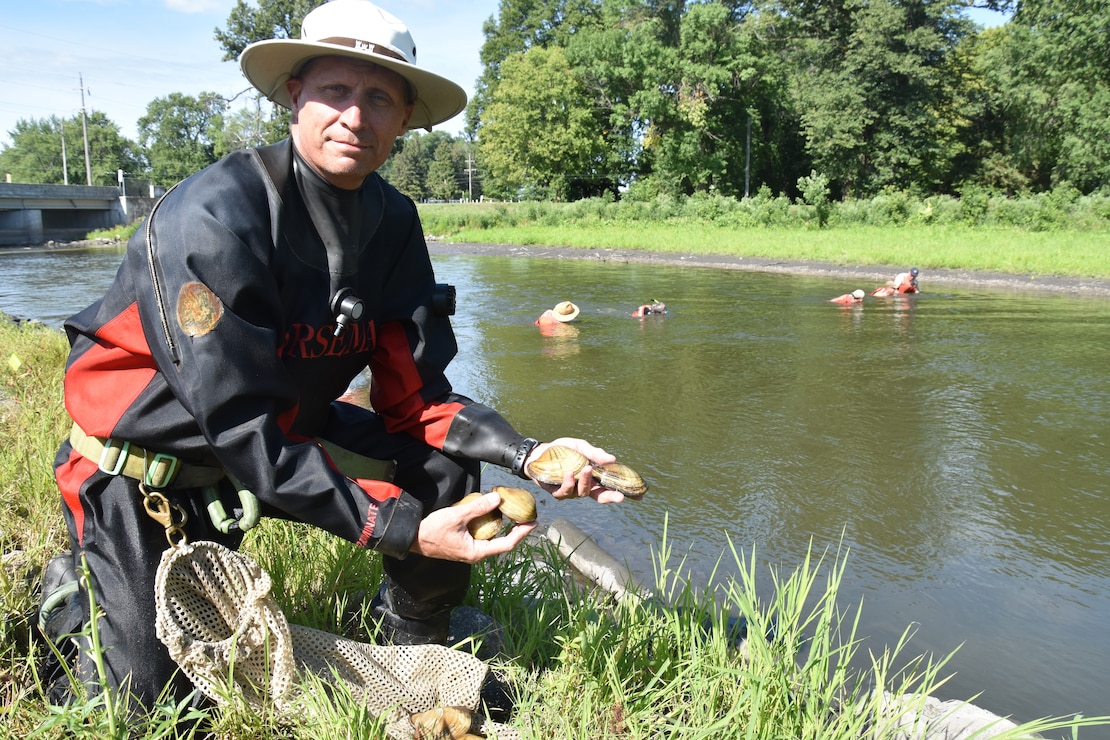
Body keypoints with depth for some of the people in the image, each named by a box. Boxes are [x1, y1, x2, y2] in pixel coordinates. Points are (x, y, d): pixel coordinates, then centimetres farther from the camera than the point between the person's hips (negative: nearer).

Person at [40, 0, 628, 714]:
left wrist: (530, 454, -26)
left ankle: (413, 652, 12)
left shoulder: (393, 221, -11)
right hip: (146, 466, -5)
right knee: (150, 699, -3)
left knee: (445, 469, -10)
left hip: (281, 430, 6)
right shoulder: (215, 215, -30)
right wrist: (403, 530, -34)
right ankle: (74, 589, 28)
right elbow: (239, 426, -32)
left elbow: (414, 397, -10)